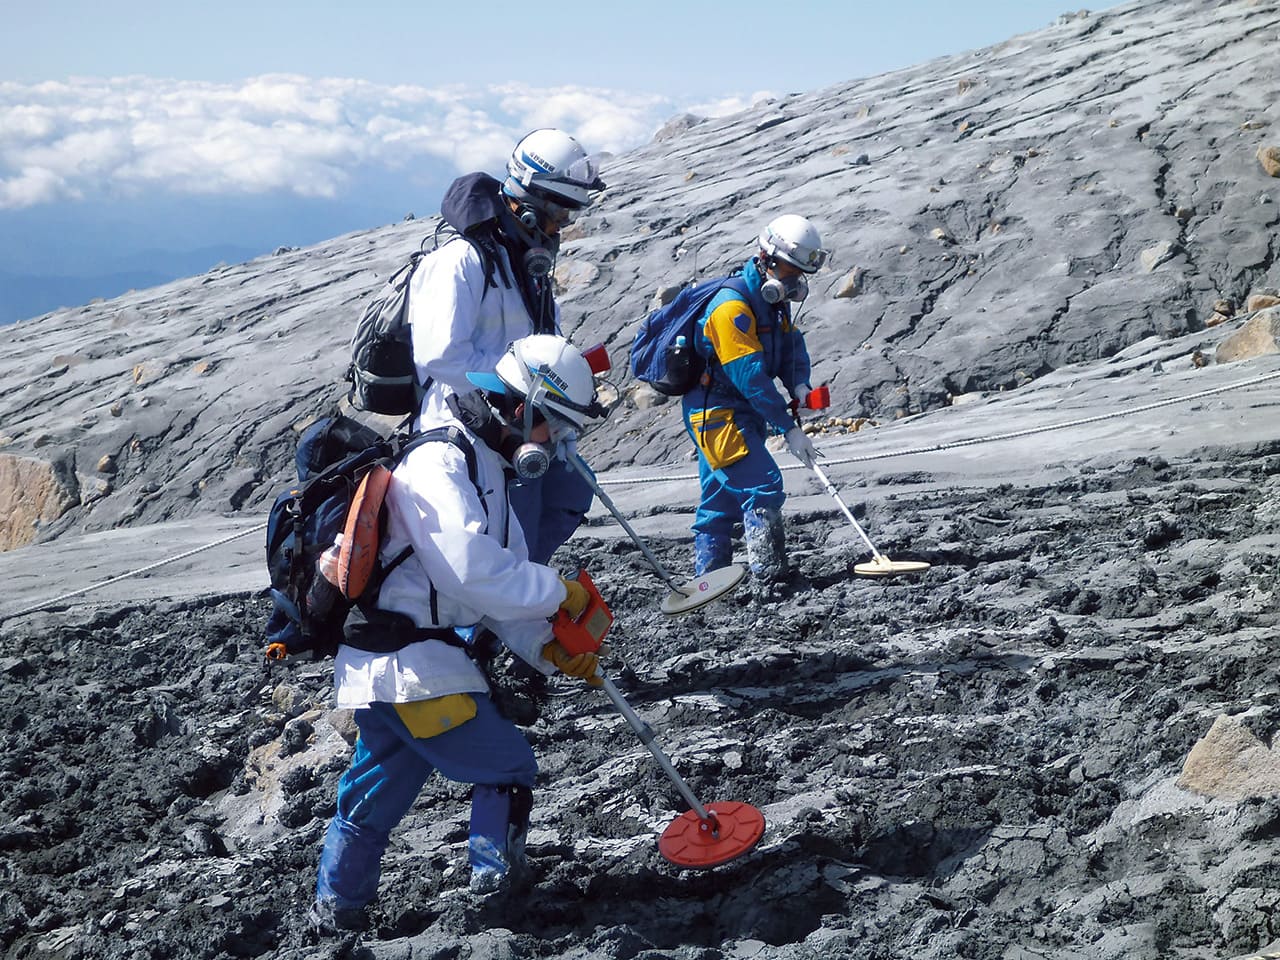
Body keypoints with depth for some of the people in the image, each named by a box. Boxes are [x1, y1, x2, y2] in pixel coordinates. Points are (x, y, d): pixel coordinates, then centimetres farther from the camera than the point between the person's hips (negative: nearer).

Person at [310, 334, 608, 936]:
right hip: (411, 666, -10)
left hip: (378, 669, 10)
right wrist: (559, 592, -14)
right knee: (509, 768, 4)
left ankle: (337, 910, 33)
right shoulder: (439, 464, -15)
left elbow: (501, 590, 15)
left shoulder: (487, 474, 18)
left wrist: (547, 649, 0)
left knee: (375, 795, 21)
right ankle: (495, 881, 16)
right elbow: (474, 572, -26)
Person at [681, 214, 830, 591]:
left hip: (740, 411, 10)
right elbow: (751, 376, -27)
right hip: (717, 412, -10)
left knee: (721, 497, 14)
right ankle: (770, 577, -16)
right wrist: (789, 429, -27)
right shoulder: (732, 305, -23)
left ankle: (707, 578, 22)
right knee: (763, 487, -17)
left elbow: (792, 344, 9)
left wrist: (799, 384, -14)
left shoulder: (773, 299, 8)